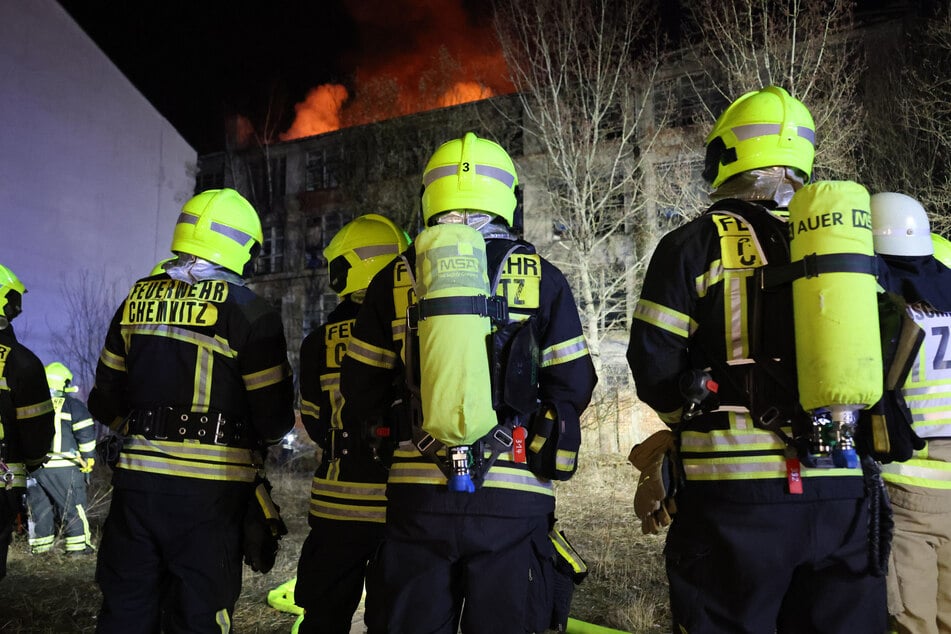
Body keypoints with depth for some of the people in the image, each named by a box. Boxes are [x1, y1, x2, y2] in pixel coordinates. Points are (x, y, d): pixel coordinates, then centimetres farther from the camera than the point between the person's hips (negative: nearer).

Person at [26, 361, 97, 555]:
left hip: (33, 466, 5)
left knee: (39, 506, 15)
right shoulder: (72, 405, -2)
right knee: (73, 506, 3)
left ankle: (40, 546, 20)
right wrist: (88, 459, 2)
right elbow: (86, 433, -6)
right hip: (64, 466, -5)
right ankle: (78, 545, 3)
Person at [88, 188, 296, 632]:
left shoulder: (139, 300, 7)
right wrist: (248, 437, 12)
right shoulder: (248, 312, -9)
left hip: (136, 479, 5)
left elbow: (105, 402, 11)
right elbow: (274, 417, -10)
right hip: (209, 490, -5)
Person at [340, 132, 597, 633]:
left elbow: (361, 392, 7)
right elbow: (572, 386, 3)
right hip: (512, 497, -1)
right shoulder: (541, 278, 1)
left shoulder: (395, 279, 5)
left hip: (418, 494, 2)